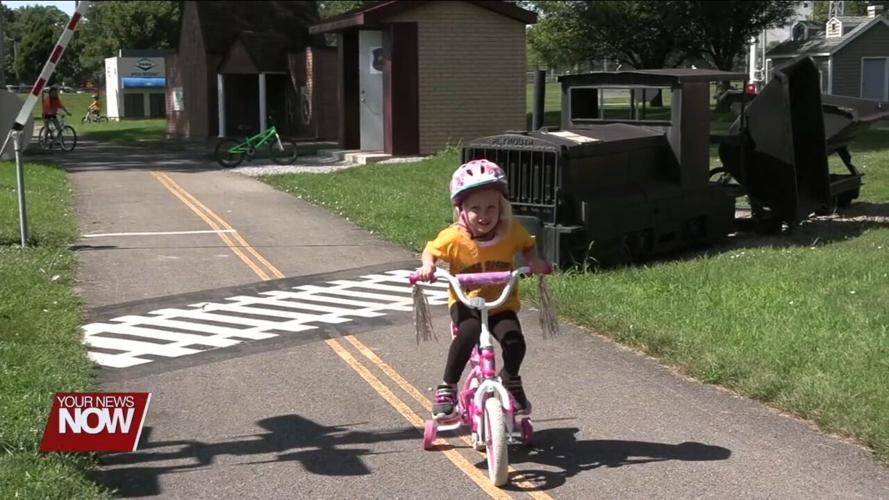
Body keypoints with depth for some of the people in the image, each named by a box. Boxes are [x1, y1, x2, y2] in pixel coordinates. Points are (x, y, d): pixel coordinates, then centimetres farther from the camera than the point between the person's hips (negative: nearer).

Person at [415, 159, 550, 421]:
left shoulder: (512, 233, -8)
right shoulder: (454, 237, -14)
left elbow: (528, 246, 11)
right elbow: (431, 250, 3)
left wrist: (534, 261, -9)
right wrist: (427, 266, -18)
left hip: (502, 304, 2)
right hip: (466, 303, -2)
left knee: (514, 340, -22)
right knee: (468, 334, -33)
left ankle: (510, 380, 13)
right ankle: (447, 388, -13)